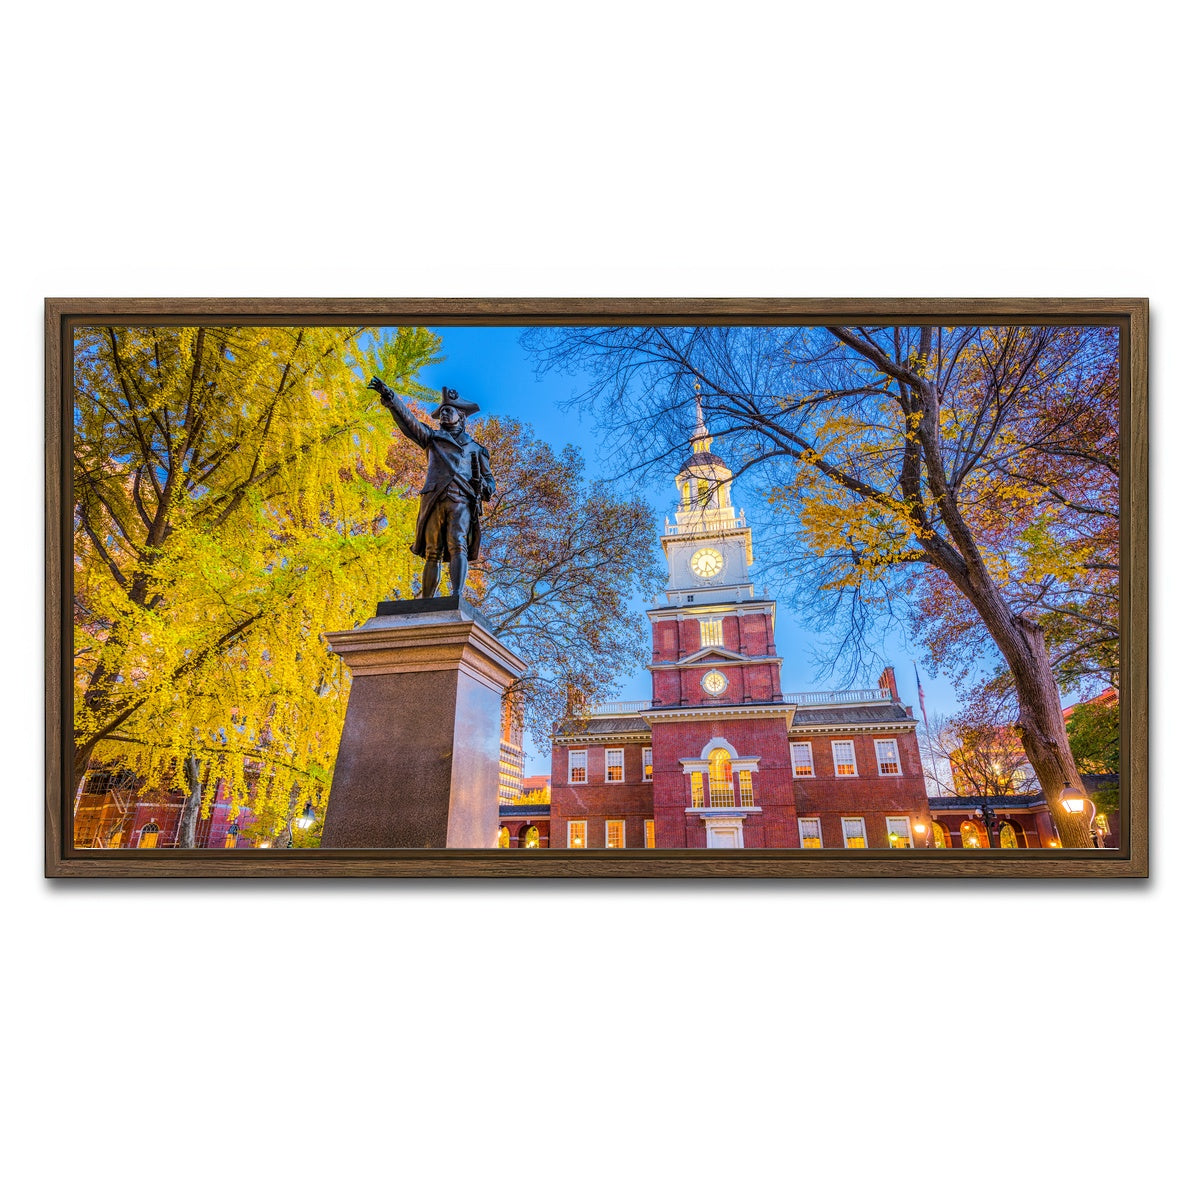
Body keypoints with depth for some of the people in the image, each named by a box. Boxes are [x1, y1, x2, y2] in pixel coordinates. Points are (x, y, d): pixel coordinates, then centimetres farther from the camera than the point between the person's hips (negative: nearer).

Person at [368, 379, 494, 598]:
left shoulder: (475, 448, 25)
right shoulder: (432, 437, 27)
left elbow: (490, 483, 21)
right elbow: (407, 419, 13)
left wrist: (484, 486, -3)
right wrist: (389, 397, -1)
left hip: (461, 501, -1)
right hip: (434, 500, 1)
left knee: (458, 547, -19)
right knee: (432, 553, -5)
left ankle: (457, 596, -31)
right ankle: (426, 602, -8)